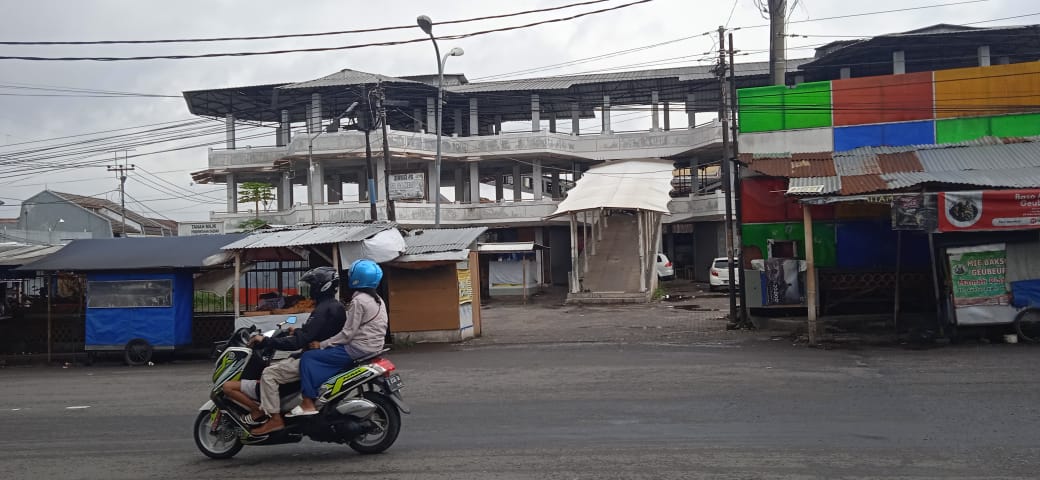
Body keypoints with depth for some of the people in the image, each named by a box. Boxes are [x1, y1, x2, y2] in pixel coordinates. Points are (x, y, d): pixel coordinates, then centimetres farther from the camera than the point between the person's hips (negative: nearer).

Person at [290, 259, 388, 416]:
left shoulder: (359, 301, -16)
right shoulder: (377, 299, 13)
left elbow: (347, 333, -18)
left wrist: (321, 345, -10)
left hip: (358, 349, -10)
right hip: (372, 346, 10)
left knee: (308, 357, -7)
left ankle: (308, 404, -12)